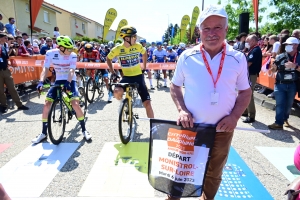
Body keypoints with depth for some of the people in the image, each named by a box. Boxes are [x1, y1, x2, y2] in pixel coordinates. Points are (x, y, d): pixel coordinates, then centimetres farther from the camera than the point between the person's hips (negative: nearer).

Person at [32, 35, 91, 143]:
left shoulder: (73, 56, -16)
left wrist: (68, 82, -42)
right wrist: (41, 81, -32)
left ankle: (84, 130, -3)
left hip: (70, 81, -2)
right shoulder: (50, 53, -13)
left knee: (75, 104, -20)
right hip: (58, 80, 3)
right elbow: (45, 68, -16)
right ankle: (43, 133, 10)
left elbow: (71, 71, -25)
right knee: (47, 104, -6)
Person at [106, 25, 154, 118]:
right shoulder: (117, 49, -11)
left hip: (138, 76, 1)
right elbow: (108, 59, 7)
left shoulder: (138, 46, -7)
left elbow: (144, 53, 16)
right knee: (117, 92, -31)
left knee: (147, 104, -4)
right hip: (126, 77, -1)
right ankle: (121, 102, 7)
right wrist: (112, 72, 4)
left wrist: (144, 66, 15)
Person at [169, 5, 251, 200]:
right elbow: (175, 86, 4)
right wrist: (181, 110, -11)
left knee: (214, 174, 21)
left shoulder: (238, 58, -4)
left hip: (222, 130, 1)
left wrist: (235, 116, -10)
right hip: (190, 127, -1)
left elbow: (245, 91, 5)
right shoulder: (187, 57, -6)